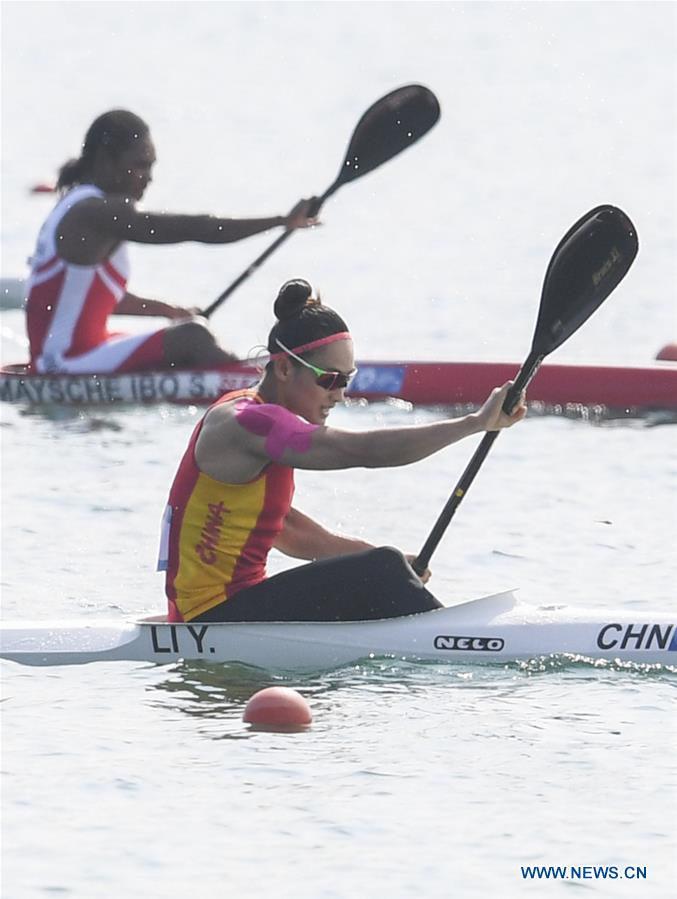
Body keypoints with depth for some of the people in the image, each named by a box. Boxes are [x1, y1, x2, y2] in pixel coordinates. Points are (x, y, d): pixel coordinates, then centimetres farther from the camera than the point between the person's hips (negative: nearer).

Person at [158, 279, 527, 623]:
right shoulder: (245, 423, -17)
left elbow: (284, 530, 20)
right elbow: (364, 450, -26)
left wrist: (390, 566, 11)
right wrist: (476, 422, -25)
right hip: (217, 617, -11)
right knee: (380, 573, -16)